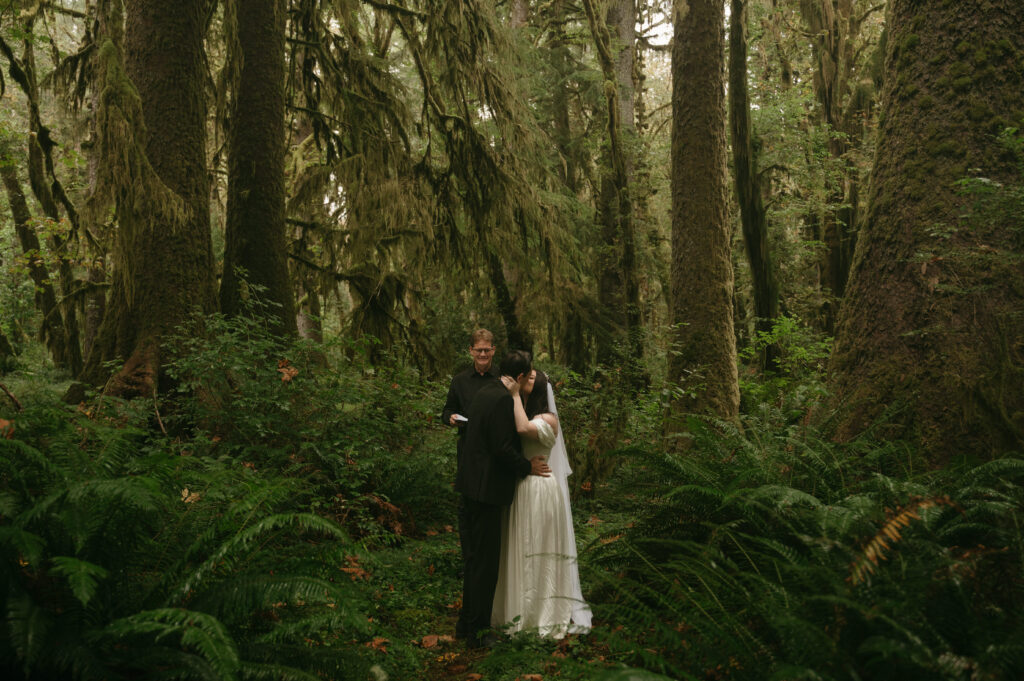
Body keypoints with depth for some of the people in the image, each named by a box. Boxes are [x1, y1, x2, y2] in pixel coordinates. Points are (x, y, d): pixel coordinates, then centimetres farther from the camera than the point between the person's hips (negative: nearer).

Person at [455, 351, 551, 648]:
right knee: (484, 564, 0)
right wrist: (528, 467, -6)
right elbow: (502, 448, -21)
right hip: (486, 490, -10)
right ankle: (477, 632, 10)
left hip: (469, 489, 10)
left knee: (473, 560, 19)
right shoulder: (503, 400, -18)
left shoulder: (484, 391, 12)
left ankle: (466, 624, 30)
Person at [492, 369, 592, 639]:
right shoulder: (514, 413, 14)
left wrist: (515, 394, -20)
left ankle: (547, 613, 10)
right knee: (518, 551, 11)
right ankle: (518, 610, 22)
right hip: (517, 489, 6)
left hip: (539, 489, -6)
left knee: (539, 549, 0)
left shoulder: (548, 419, -7)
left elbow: (524, 429, -28)